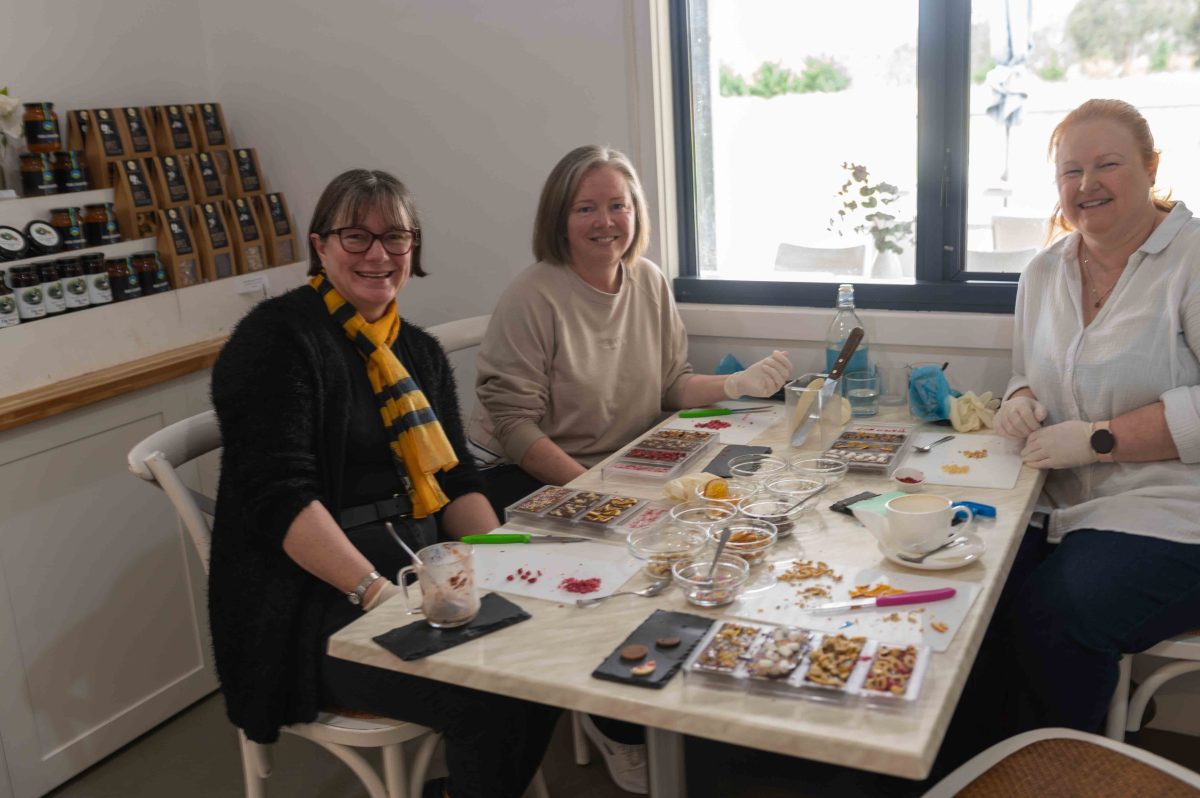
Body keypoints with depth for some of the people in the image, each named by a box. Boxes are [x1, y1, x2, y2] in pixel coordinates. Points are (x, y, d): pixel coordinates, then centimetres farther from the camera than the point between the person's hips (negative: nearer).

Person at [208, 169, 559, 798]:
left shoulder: (420, 352, 14)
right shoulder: (279, 338, -8)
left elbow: (457, 479, 10)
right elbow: (279, 496, -18)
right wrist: (376, 591, -27)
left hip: (423, 574, 7)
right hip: (314, 604, -7)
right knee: (493, 699, -23)